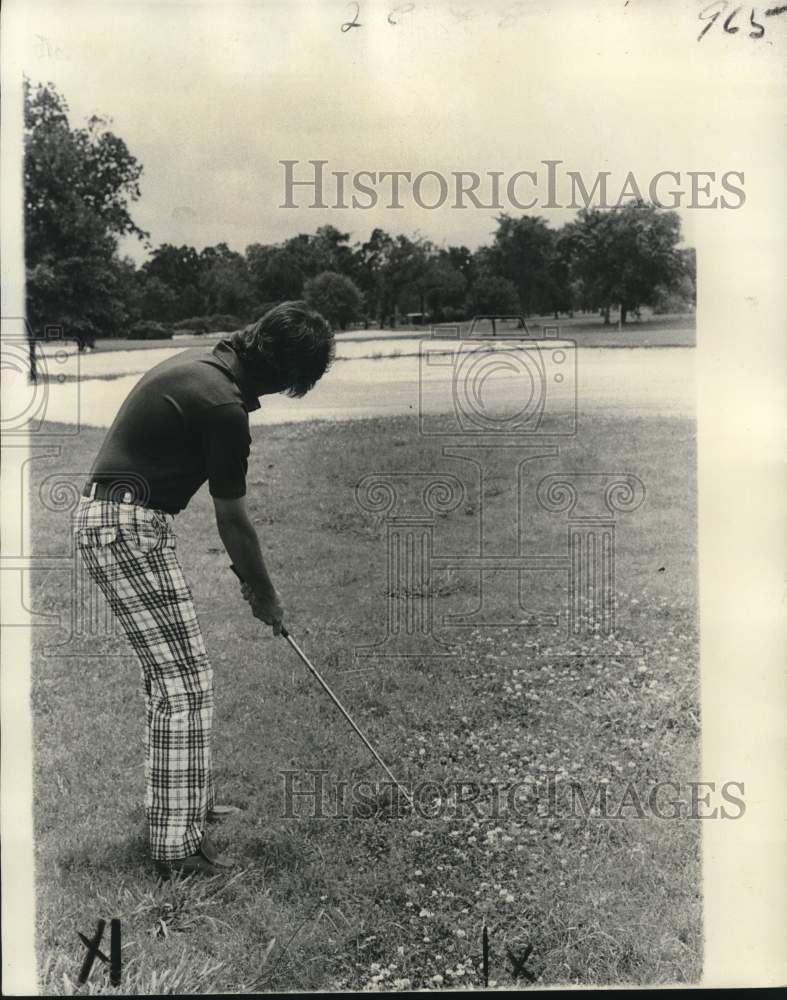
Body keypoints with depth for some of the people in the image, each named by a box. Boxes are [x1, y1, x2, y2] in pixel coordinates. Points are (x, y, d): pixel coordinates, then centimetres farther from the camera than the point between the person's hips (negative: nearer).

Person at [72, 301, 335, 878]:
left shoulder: (200, 365, 11)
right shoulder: (223, 405, -19)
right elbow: (232, 520, -11)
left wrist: (249, 576, 16)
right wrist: (266, 595, 3)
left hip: (106, 519, 10)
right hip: (127, 529, -10)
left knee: (168, 672, 18)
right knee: (186, 682, -6)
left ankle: (188, 801, 32)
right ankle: (178, 847, -1)